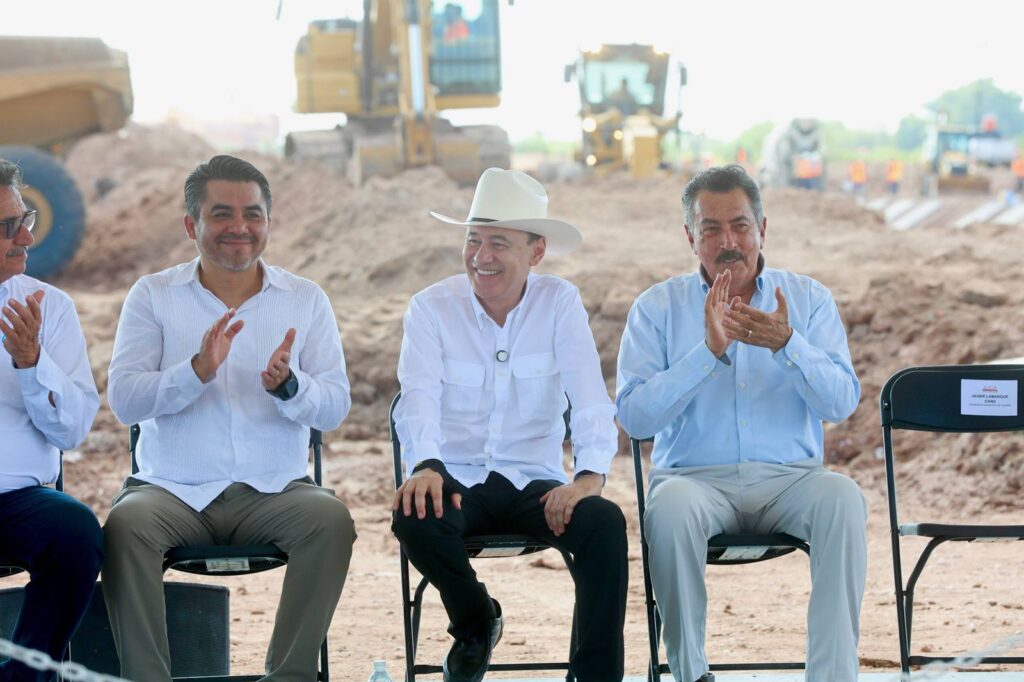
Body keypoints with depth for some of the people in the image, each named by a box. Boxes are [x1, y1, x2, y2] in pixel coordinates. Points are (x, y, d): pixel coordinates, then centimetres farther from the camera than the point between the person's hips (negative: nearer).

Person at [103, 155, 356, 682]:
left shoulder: (306, 300, 10)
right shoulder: (153, 296, 7)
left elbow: (336, 406, 2)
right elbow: (123, 400, -4)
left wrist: (288, 385, -21)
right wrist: (197, 370, -21)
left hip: (272, 491, 1)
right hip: (172, 489, -1)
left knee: (331, 519, -29)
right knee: (126, 525, -32)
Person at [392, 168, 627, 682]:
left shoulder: (560, 303, 2)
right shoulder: (431, 307, 0)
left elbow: (590, 400, -9)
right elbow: (419, 399, -13)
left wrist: (590, 474, -28)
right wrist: (426, 466, -34)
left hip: (535, 484, 0)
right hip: (456, 481, 0)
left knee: (604, 522, -29)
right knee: (414, 518, -33)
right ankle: (475, 623, -1)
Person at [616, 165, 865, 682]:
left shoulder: (807, 299, 10)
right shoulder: (657, 308, 7)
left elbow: (842, 403, -2)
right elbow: (634, 416, -6)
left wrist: (787, 344, -20)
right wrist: (708, 350, -16)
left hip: (790, 477, 1)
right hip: (696, 477, -1)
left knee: (842, 497, -32)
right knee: (671, 507, -35)